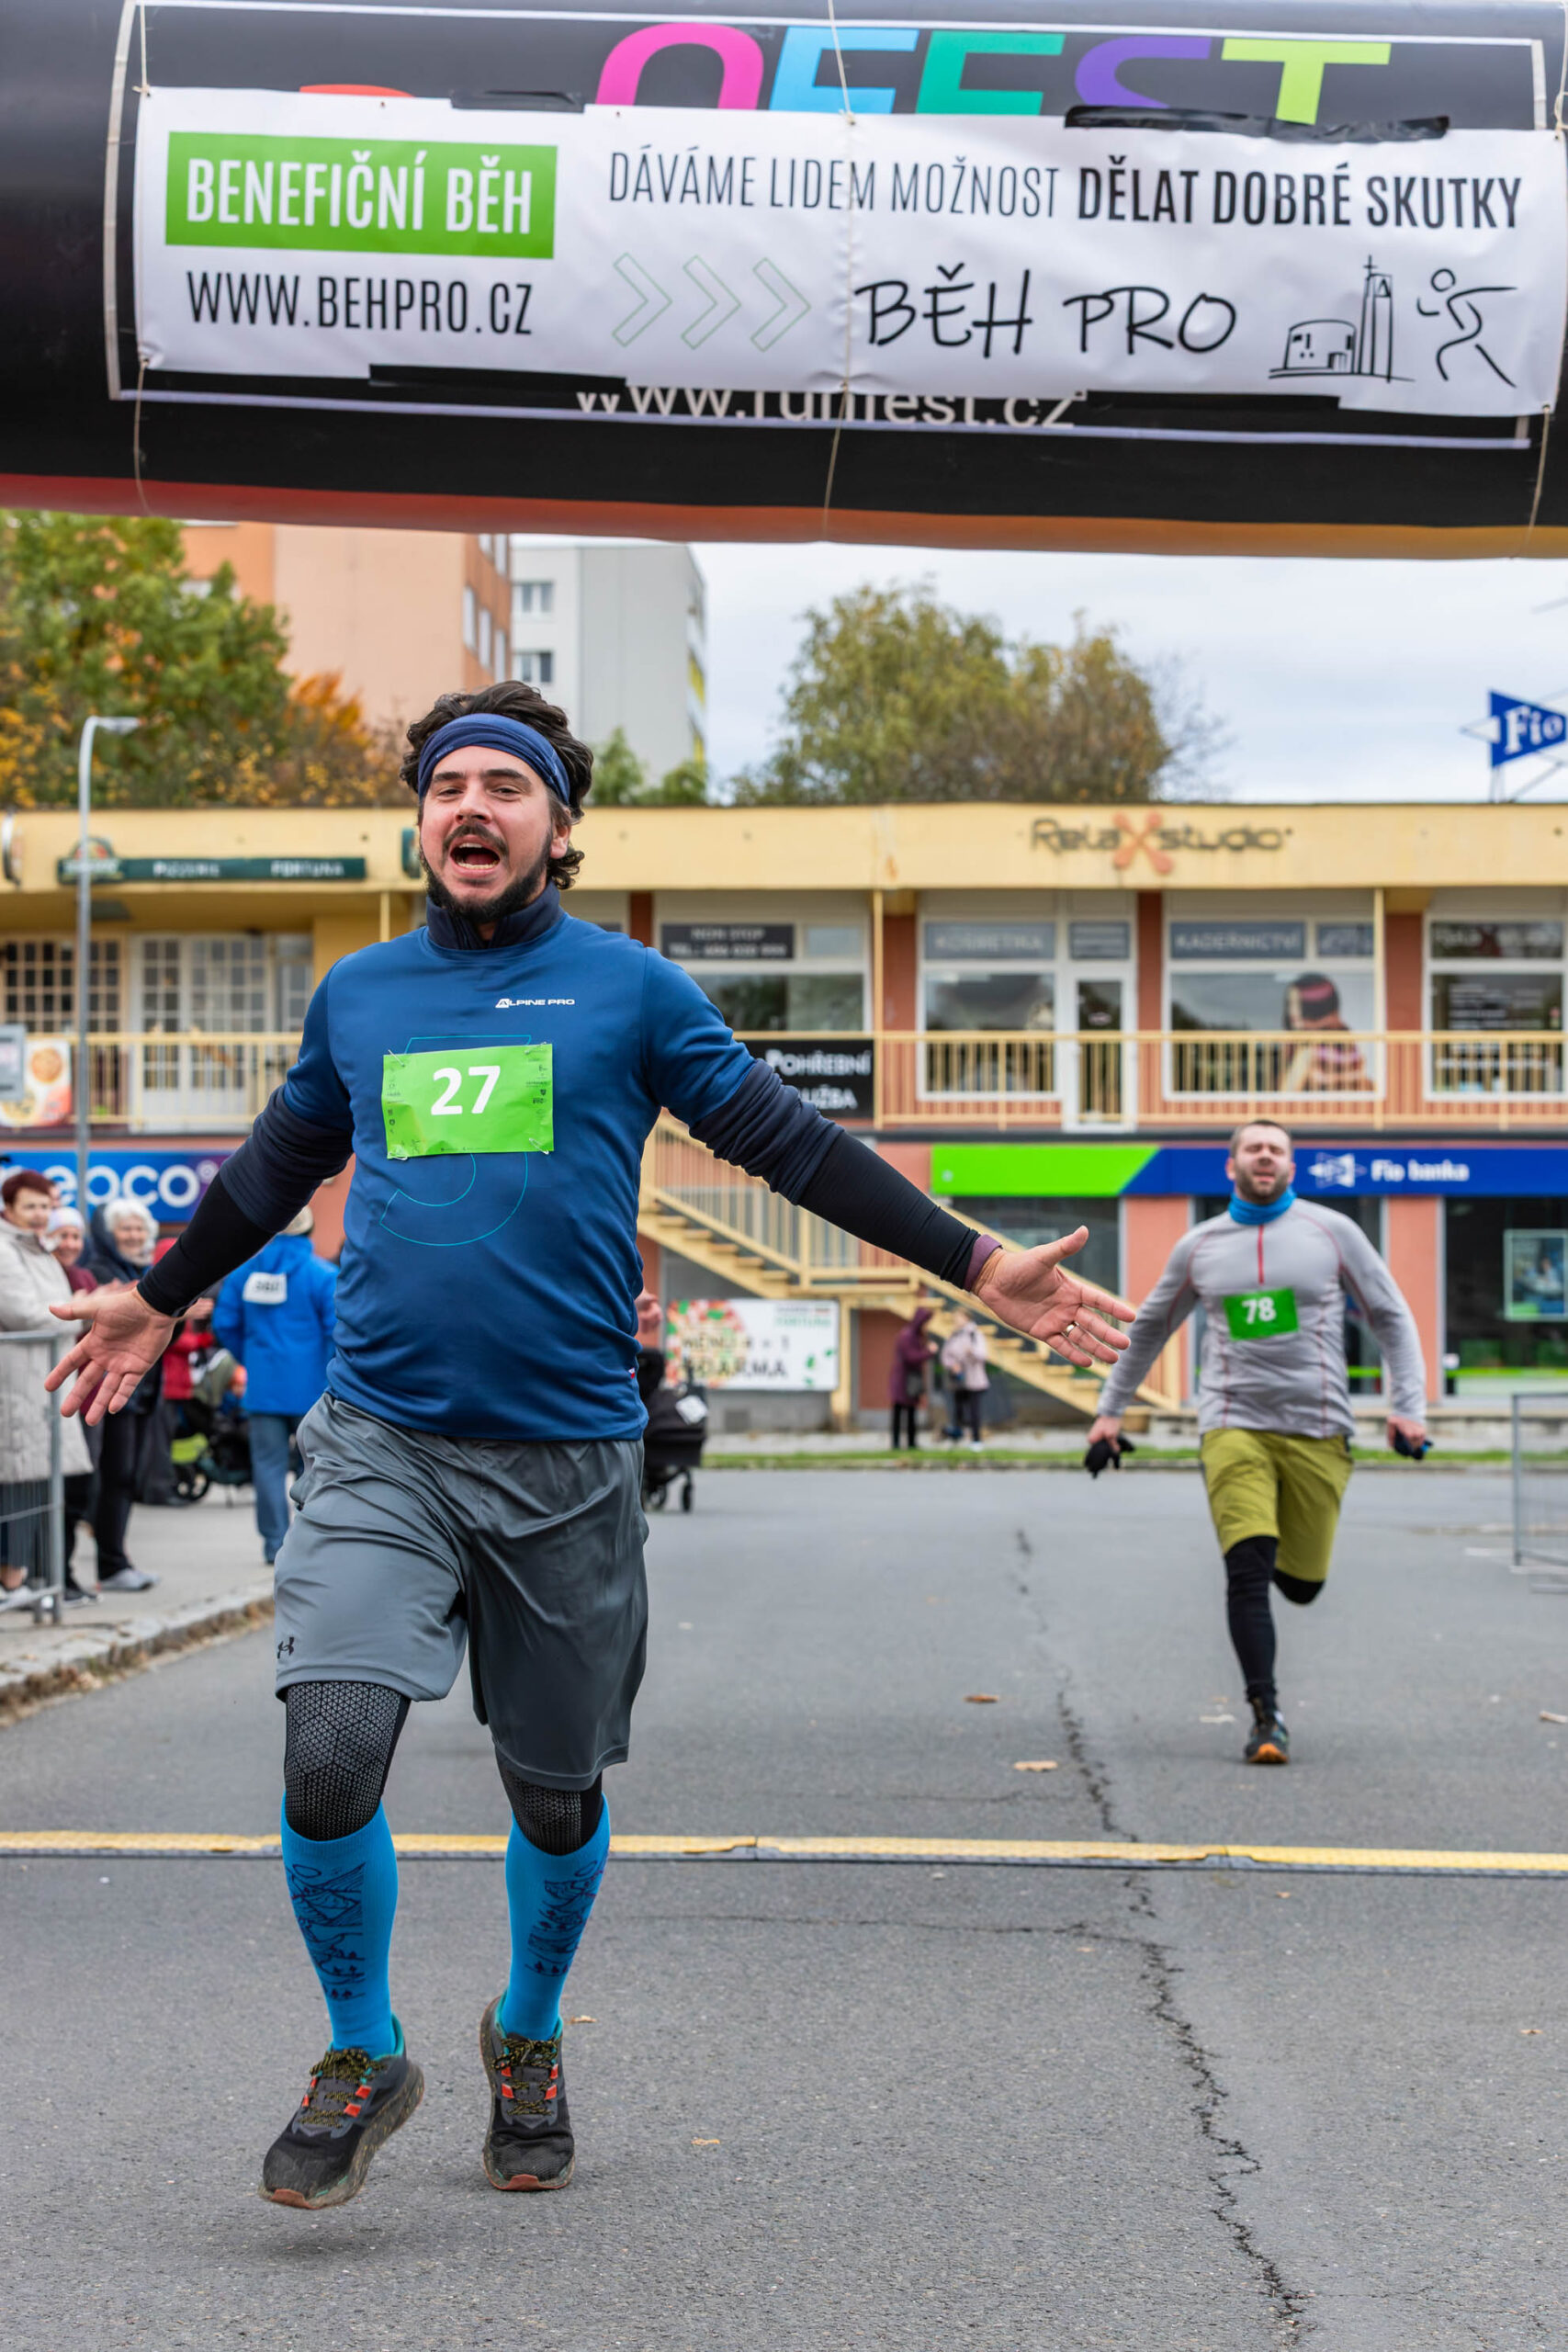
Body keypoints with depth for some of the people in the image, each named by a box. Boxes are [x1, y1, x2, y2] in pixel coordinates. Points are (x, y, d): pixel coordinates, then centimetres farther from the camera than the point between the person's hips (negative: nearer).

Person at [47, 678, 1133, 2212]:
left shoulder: (628, 990, 3)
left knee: (556, 1794, 10)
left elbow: (793, 1145, 6)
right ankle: (363, 2058, 8)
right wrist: (158, 1300, 36)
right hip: (379, 1447, 1)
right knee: (327, 1756, -16)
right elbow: (276, 1167, 26)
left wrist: (979, 1264, 3)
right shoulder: (356, 995, 10)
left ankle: (529, 2035, 39)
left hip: (567, 1459, -1)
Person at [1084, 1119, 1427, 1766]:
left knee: (1301, 1585, 3)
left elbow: (1392, 1318, 11)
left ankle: (1278, 1555, 40)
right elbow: (1148, 1328, 23)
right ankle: (1266, 1716, -9)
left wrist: (1408, 1406, 0)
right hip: (1234, 1427, 0)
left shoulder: (1332, 1232, 6)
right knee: (1248, 1572, -16)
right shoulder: (1199, 1246, 10)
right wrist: (1110, 1410, 21)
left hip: (1318, 1431, 0)